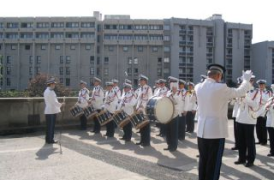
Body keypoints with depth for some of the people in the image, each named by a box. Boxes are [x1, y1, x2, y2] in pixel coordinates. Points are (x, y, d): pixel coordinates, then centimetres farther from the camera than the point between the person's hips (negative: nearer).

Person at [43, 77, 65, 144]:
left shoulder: (46, 91, 15)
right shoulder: (50, 92, -17)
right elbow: (54, 102, -17)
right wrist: (61, 104, -3)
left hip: (48, 111, 10)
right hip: (51, 111, -10)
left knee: (50, 126, 15)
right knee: (50, 126, -2)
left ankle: (49, 139, 22)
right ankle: (50, 140, 6)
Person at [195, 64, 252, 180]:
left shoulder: (198, 87, 1)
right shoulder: (221, 88, -15)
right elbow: (240, 92, -1)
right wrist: (246, 79, 15)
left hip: (201, 130, 6)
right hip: (216, 130, -6)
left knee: (203, 159, 16)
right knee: (214, 162, 5)